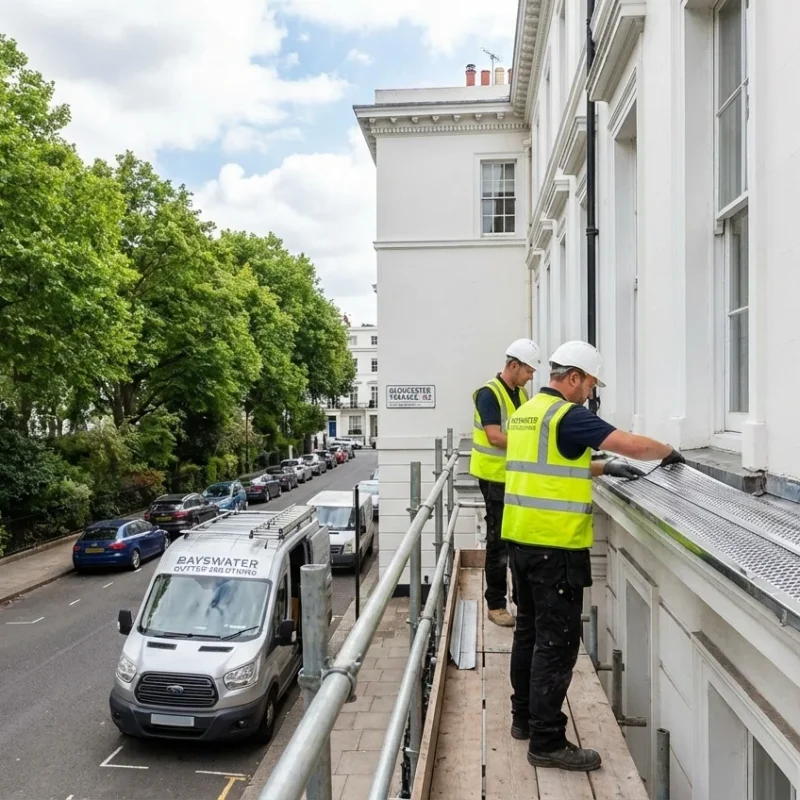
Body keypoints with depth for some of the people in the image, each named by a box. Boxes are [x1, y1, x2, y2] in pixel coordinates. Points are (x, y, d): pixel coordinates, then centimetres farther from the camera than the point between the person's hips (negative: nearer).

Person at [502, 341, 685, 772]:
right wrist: (669, 452, 1)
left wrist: (604, 468, 21)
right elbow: (632, 444, -18)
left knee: (530, 629, 18)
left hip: (521, 538, 9)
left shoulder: (525, 412, 14)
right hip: (555, 544, -9)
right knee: (557, 641, -1)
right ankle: (547, 741, 7)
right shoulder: (568, 415, -14)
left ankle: (524, 716, 30)